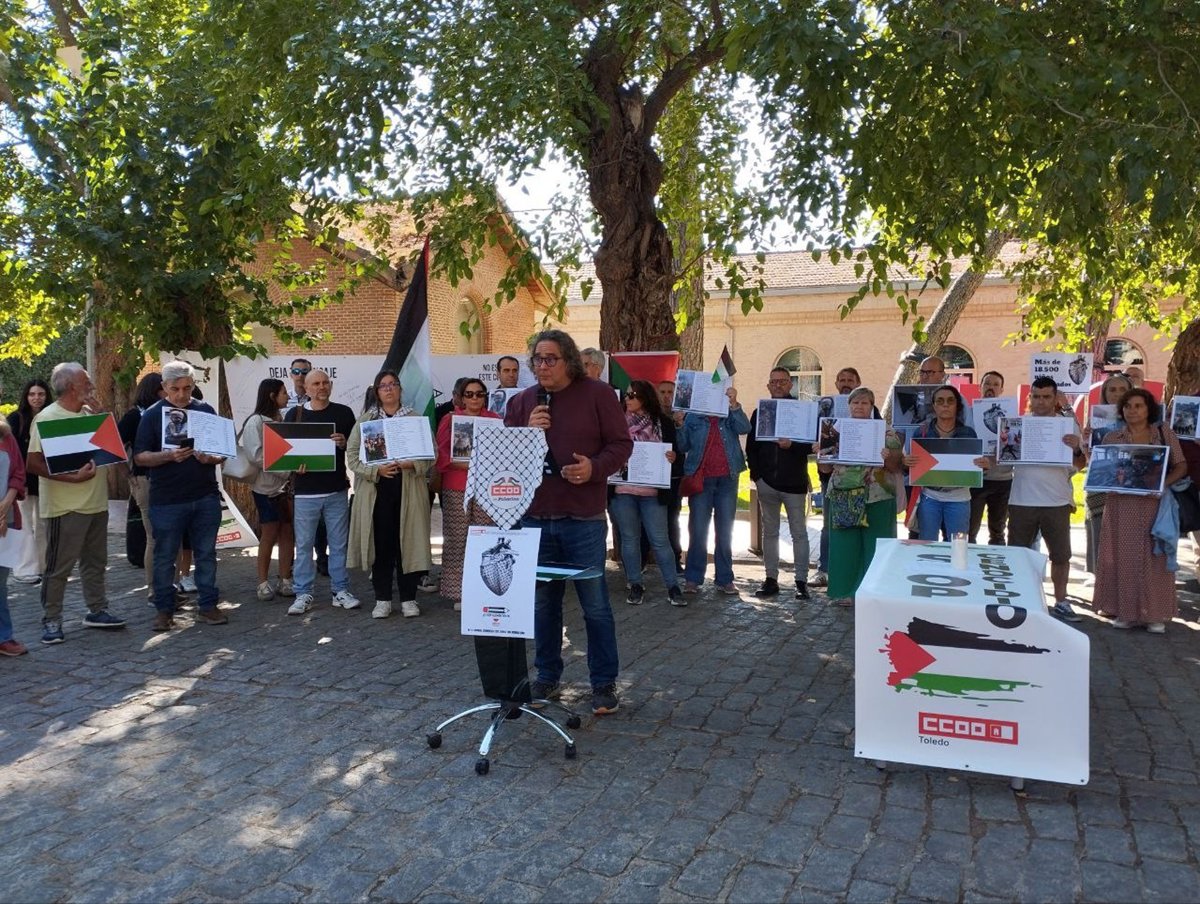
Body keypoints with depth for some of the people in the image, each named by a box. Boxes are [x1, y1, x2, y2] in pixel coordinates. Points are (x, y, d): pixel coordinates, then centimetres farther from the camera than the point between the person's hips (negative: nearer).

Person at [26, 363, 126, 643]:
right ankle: (51, 620, 13)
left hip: (96, 503, 7)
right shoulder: (47, 417, -13)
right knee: (58, 567, 2)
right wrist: (73, 477, -24)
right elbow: (33, 463, -17)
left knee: (95, 561, 15)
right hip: (65, 508, -7)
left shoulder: (89, 413, 8)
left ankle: (97, 610, 26)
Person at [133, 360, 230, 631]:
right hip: (167, 500, -2)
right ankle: (164, 610, 18)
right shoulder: (152, 415, 1)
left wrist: (211, 458, -12)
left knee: (206, 554, 8)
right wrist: (169, 456, -21)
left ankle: (208, 606, 18)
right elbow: (139, 457, -4)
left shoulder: (205, 410, 8)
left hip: (206, 497, 2)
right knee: (165, 557, 6)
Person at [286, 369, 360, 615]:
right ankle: (303, 595, 12)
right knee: (304, 545, 4)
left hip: (336, 490, 1)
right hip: (305, 491, 0)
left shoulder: (343, 413, 6)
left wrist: (344, 443, -11)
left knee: (338, 544, 7)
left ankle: (341, 591, 16)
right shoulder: (294, 414, 6)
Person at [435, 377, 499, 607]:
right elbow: (441, 454, 0)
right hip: (456, 489, -1)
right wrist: (464, 465, -14)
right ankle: (458, 593, 6)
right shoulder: (449, 420, 8)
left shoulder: (495, 420, 12)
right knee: (456, 541, -1)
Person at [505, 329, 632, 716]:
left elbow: (621, 444, -1)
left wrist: (595, 468, -19)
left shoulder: (597, 394, -1)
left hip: (583, 520, -3)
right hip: (534, 519, 4)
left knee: (595, 606, 3)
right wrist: (526, 432, -10)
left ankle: (604, 683, 16)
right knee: (543, 603, 13)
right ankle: (547, 676, 28)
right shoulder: (521, 402, 9)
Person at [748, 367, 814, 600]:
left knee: (799, 533, 2)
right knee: (769, 532, 8)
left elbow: (811, 445, -5)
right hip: (767, 483, 3)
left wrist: (792, 446, -23)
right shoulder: (760, 412, 9)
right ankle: (771, 580, 15)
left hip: (794, 483, -3)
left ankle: (801, 581, 7)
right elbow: (751, 447, 8)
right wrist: (756, 474, -2)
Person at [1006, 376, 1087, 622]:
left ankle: (1060, 603, 21)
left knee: (1061, 555, 8)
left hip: (1057, 501, 0)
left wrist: (1077, 449, -19)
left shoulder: (1068, 423, 3)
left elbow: (1081, 464, 2)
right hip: (1022, 500, 0)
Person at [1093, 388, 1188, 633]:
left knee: (1154, 557, 1)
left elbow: (1181, 466, 4)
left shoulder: (1164, 433, 6)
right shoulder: (1112, 437, 6)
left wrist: (1163, 484, -13)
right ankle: (1124, 610, 9)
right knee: (1123, 556, 2)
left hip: (1154, 505, 0)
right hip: (1121, 505, 0)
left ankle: (1155, 614, 8)